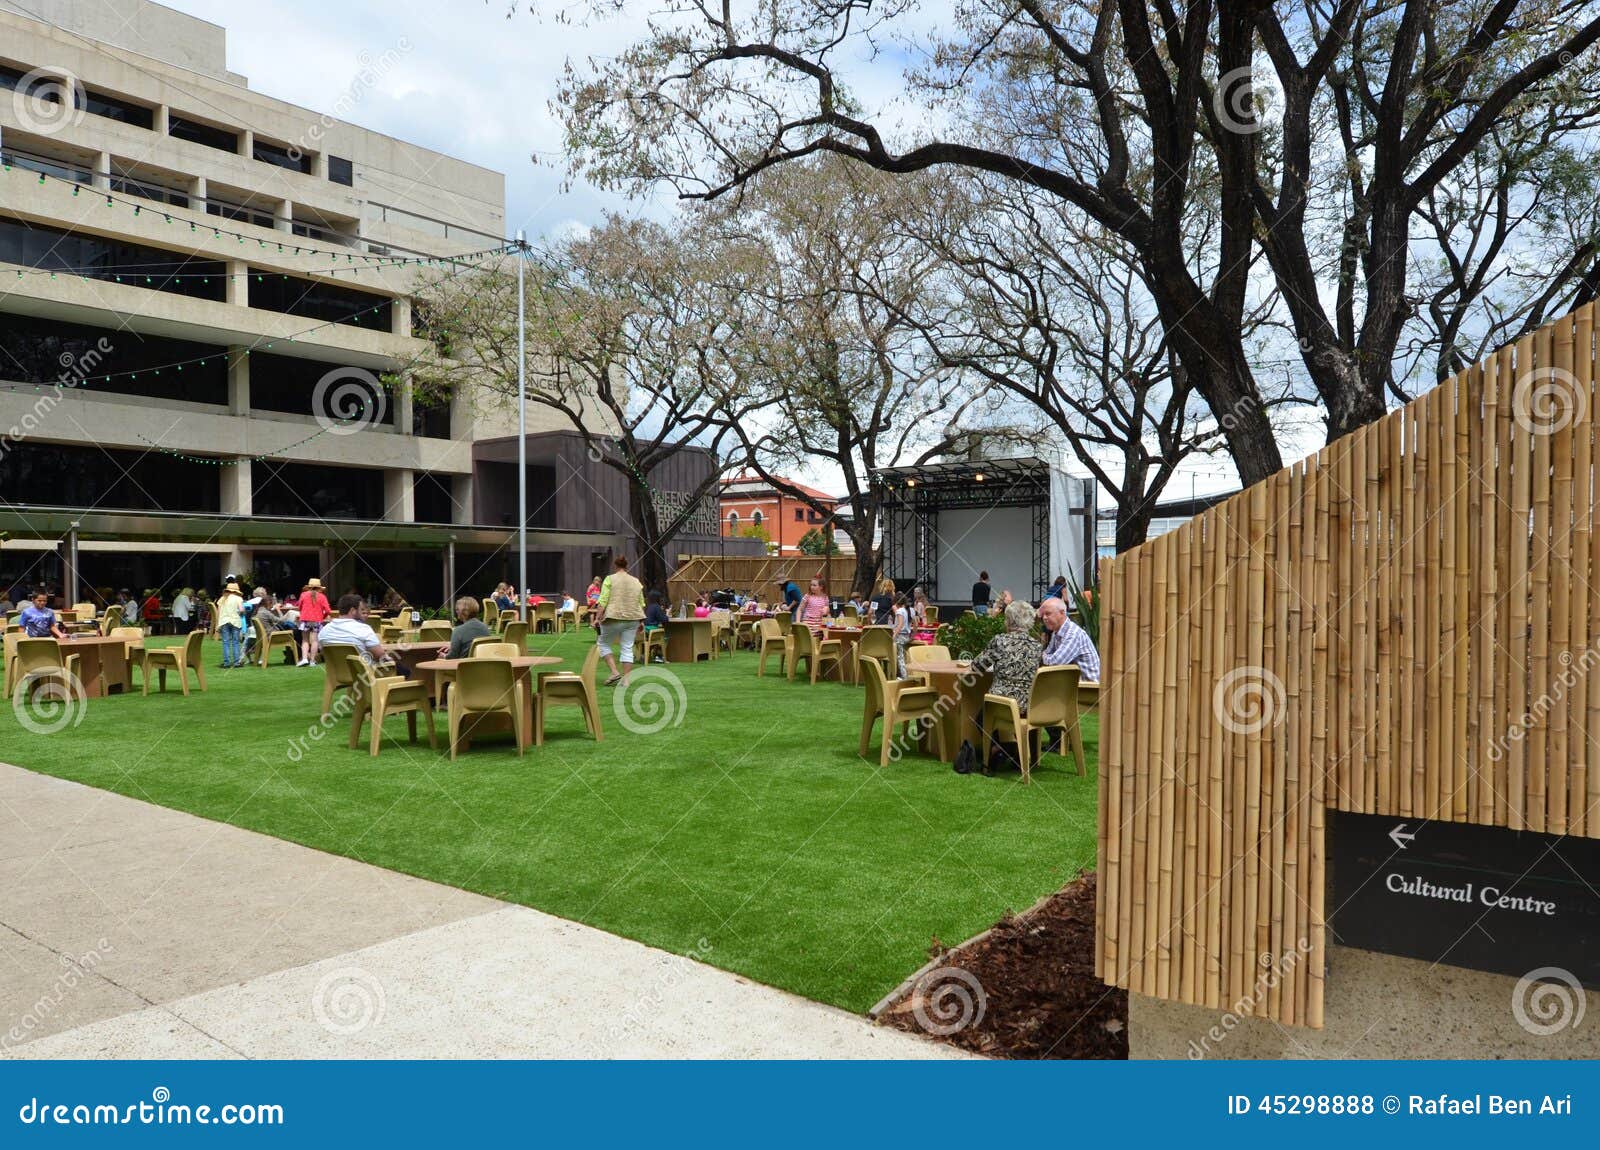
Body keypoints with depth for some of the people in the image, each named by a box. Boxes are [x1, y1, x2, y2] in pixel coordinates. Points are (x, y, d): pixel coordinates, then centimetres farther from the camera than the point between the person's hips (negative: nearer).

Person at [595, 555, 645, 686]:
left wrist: (597, 618, -8)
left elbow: (603, 601, -10)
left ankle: (615, 672, -2)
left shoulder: (610, 579, -3)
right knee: (628, 648, 6)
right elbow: (641, 604, 12)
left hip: (614, 618, -4)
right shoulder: (636, 581, 10)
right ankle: (625, 679, 5)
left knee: (603, 644, 11)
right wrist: (640, 622, 20)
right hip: (632, 619, 4)